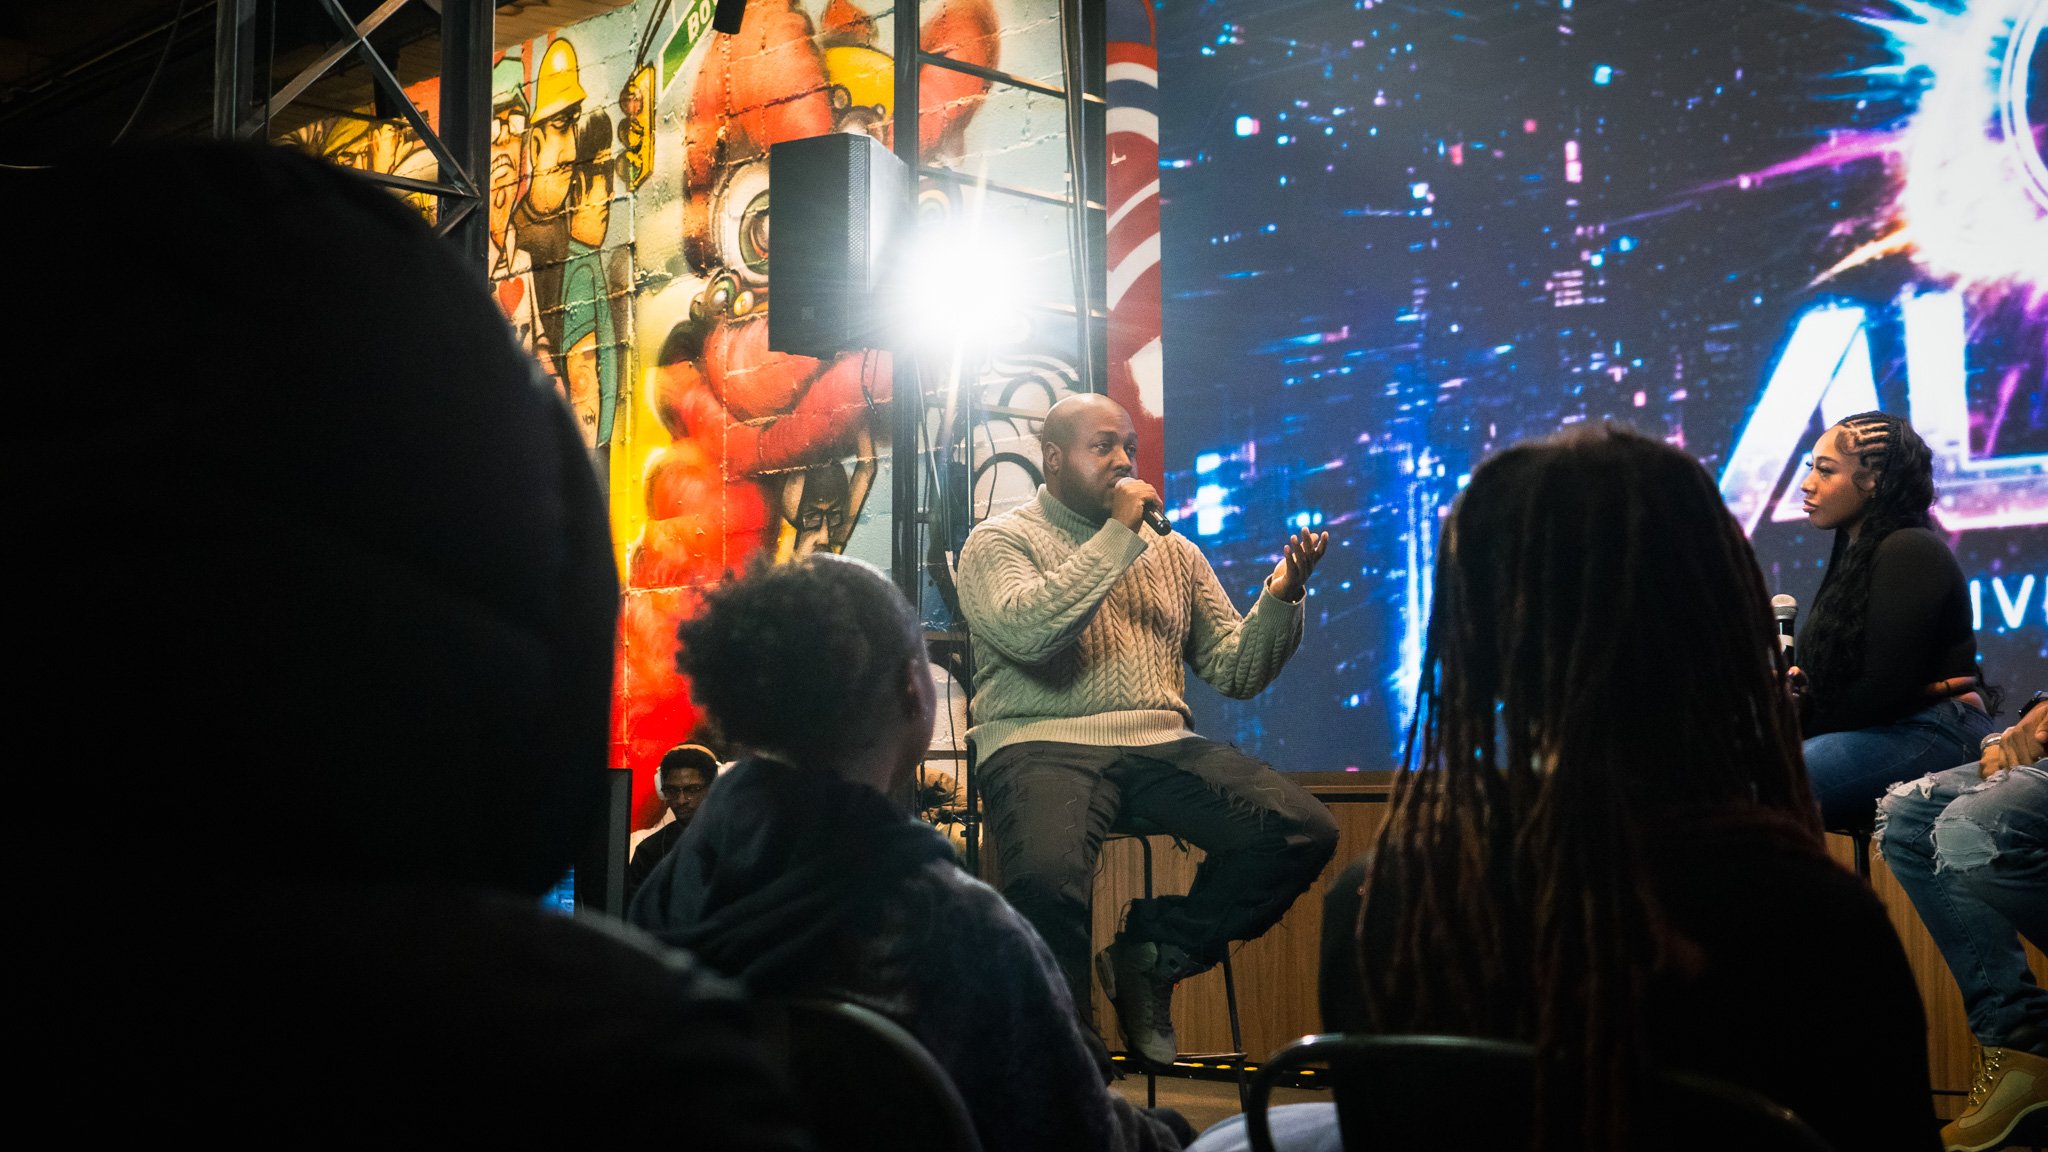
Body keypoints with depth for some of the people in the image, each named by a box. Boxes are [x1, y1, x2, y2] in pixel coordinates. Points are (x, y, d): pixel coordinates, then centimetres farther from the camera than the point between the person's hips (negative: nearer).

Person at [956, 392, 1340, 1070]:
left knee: (1304, 832, -20)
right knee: (1046, 876, -37)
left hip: (1160, 744, 5)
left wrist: (1281, 596, -2)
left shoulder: (1174, 553, 22)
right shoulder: (999, 541, 8)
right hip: (1043, 744, -5)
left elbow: (1234, 672, 16)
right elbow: (1026, 633, -14)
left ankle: (1151, 955, 1)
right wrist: (1118, 536, -11)